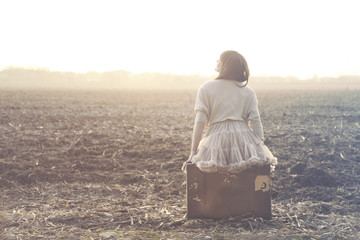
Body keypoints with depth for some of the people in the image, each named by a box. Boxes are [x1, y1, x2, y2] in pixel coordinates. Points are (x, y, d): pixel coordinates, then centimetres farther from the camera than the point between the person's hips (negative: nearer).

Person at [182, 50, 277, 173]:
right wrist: (261, 148, 6)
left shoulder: (206, 88, 5)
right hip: (244, 139, 1)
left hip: (216, 140, -1)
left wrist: (193, 152, -1)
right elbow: (255, 121, 2)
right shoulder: (248, 92, 10)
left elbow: (200, 121, -2)